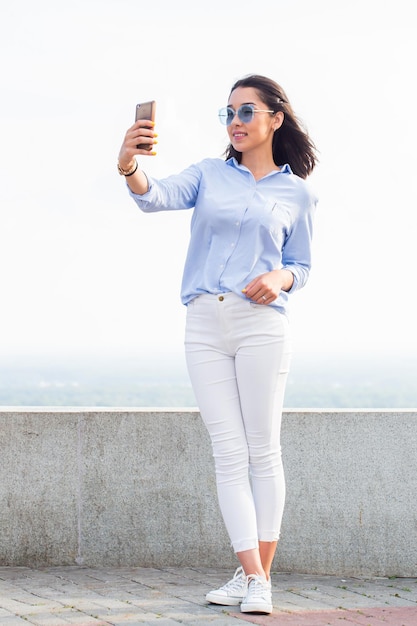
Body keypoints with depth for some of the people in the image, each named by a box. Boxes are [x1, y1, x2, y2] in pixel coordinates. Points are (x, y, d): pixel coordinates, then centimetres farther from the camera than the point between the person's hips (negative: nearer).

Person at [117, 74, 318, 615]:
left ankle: (262, 578, 4)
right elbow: (157, 196, -7)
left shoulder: (297, 193, 9)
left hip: (261, 323, -2)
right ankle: (249, 574, 1)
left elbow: (301, 266, 15)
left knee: (263, 452, -2)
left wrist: (280, 280, -9)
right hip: (204, 326, 2)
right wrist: (130, 168, -28)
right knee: (229, 453, -1)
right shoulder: (210, 174, 11)